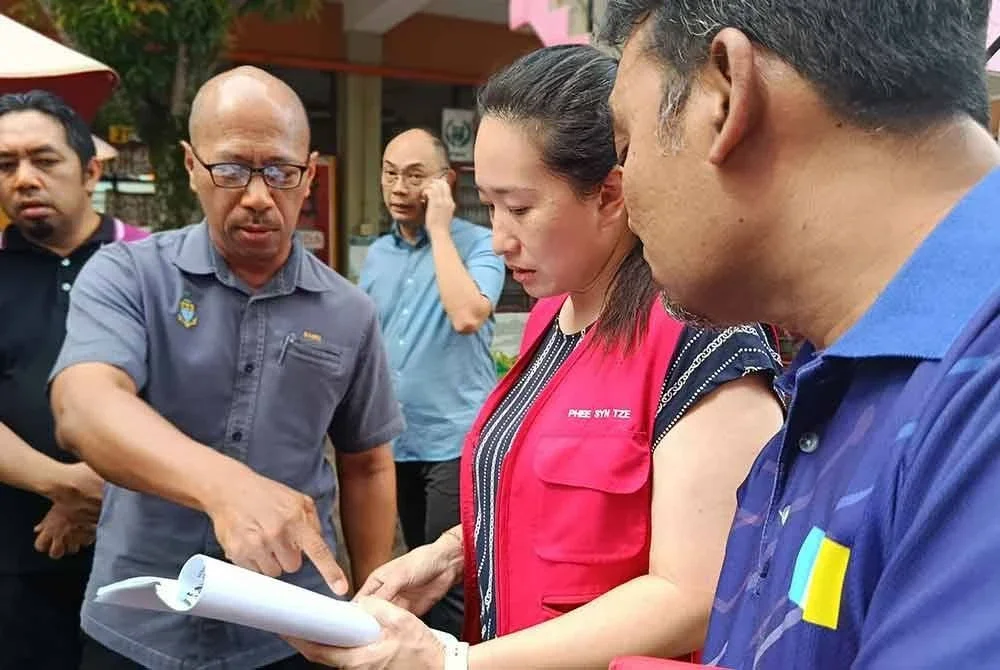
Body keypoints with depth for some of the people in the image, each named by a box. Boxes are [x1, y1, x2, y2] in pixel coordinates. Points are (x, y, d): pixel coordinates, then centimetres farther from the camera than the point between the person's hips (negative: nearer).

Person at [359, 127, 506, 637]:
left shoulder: (477, 243, -8)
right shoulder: (377, 254, 10)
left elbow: (466, 315, -26)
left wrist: (439, 229, -18)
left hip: (455, 440, -6)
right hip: (396, 440, 6)